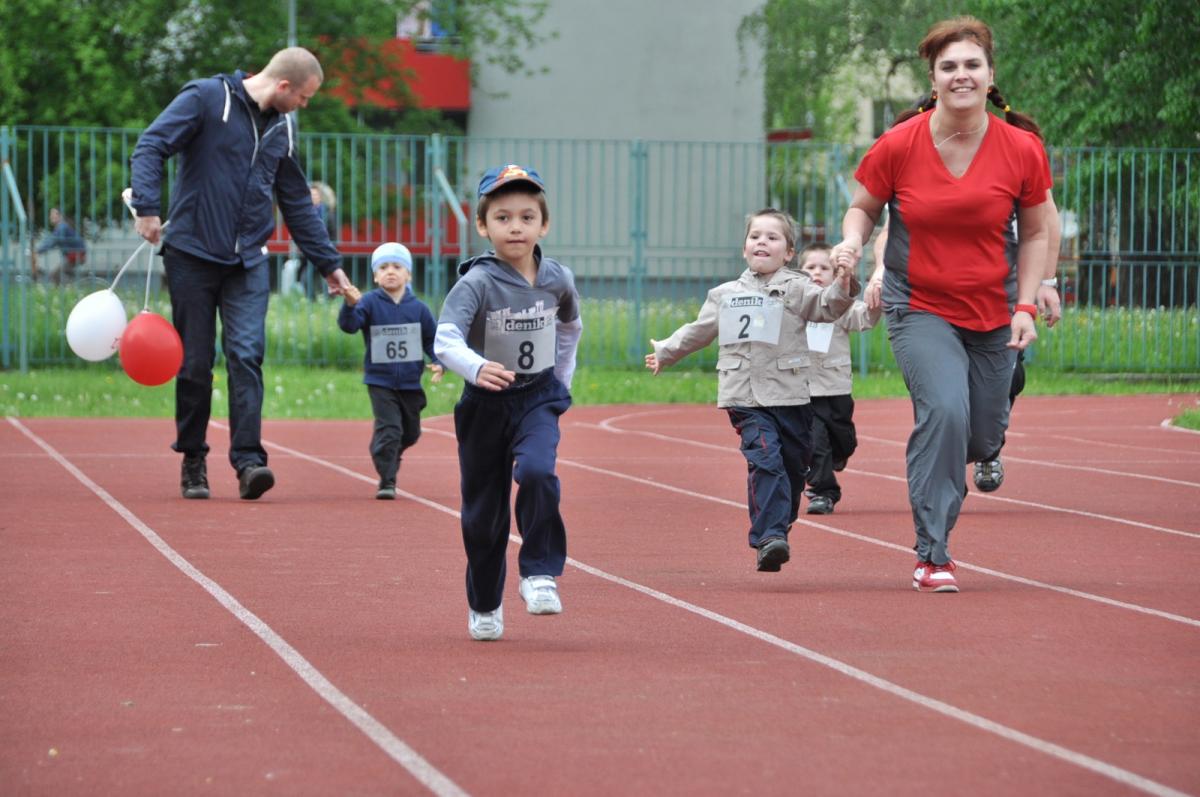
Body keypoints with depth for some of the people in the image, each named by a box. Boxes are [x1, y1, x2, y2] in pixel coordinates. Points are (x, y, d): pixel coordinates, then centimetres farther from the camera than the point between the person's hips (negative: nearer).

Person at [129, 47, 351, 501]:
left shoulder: (283, 127, 13)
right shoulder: (206, 98, -5)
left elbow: (297, 203, 22)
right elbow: (150, 148, -11)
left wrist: (328, 263, 23)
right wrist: (147, 208, -25)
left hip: (248, 262, 4)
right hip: (192, 255, -4)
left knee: (247, 354, -12)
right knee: (195, 362, 2)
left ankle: (248, 459, -16)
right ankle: (192, 461, 16)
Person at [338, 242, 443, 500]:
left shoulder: (418, 308, 0)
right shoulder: (370, 302, -7)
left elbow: (432, 339, 8)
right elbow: (348, 325, -21)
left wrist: (438, 362, -9)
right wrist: (350, 305, -41)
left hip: (410, 382, 3)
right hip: (380, 380, -3)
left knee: (411, 433, 17)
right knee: (388, 428, -14)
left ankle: (390, 457, 46)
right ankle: (387, 482, -5)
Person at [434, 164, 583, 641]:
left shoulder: (558, 279, -5)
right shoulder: (477, 282, -18)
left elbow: (571, 326, 19)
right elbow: (445, 339, -33)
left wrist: (562, 378, 17)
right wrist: (475, 367, -52)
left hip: (538, 397, 1)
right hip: (485, 403, -1)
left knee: (537, 472, -28)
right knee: (483, 508, 7)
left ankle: (539, 574, -15)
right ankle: (484, 606, 25)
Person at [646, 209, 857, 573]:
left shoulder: (796, 289, 5)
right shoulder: (725, 295, 15)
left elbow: (826, 307, -12)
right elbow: (698, 332, 29)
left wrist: (841, 288, -33)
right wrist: (665, 352, 39)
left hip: (790, 395, 0)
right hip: (745, 397, 0)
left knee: (794, 468, 6)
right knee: (764, 460, -18)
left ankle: (776, 532, 23)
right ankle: (768, 538, -25)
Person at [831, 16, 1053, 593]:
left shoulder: (1022, 150, -8)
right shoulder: (898, 146, -12)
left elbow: (1035, 232, 4)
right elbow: (863, 206, 4)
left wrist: (1026, 307, -4)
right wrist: (853, 241, -17)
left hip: (992, 313, 3)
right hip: (919, 309, -3)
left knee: (982, 436, 10)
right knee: (944, 409, -25)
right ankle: (931, 554, -15)